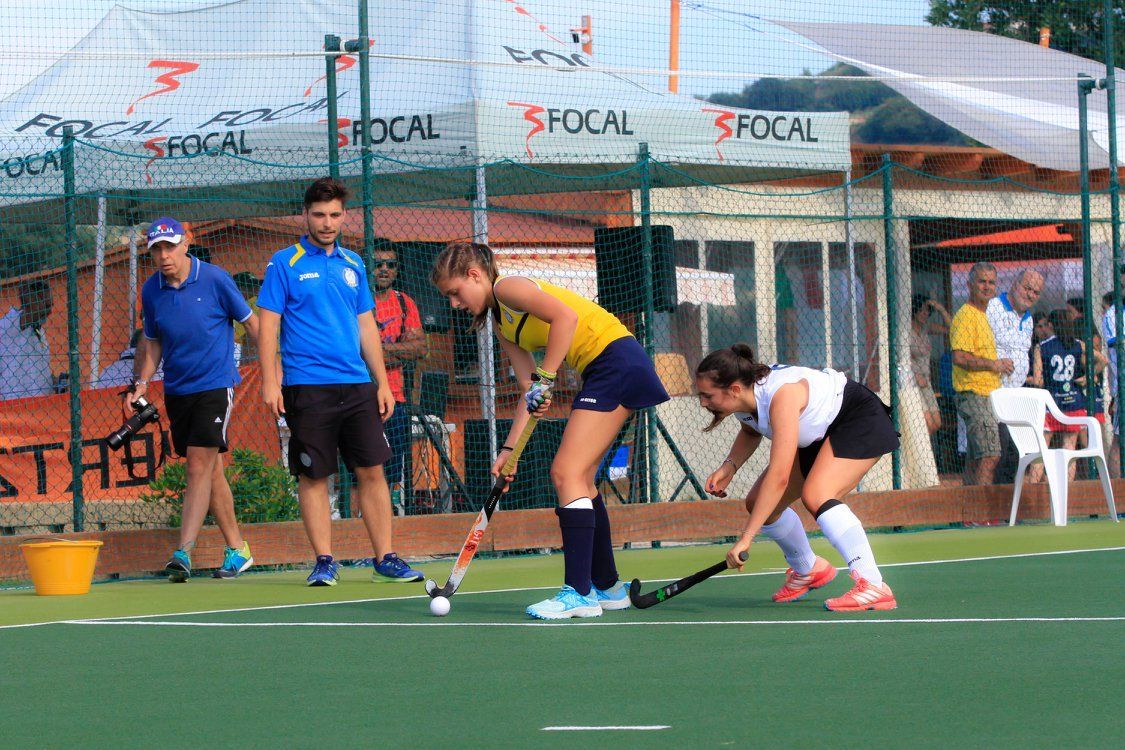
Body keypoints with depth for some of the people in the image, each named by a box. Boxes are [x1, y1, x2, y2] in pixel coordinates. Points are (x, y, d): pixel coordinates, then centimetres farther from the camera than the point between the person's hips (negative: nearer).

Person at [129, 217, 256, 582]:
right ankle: (237, 549, 19)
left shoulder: (215, 280, -9)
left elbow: (251, 322, 1)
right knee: (211, 471, 10)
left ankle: (183, 552, -19)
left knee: (199, 467, -14)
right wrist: (141, 384, 2)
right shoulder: (150, 291, 4)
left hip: (214, 385, -5)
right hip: (177, 390, 5)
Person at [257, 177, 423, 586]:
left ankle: (385, 557, 6)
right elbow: (268, 324, -2)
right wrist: (269, 382, -11)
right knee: (313, 476, -1)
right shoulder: (285, 264, 0)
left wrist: (383, 383, 12)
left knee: (372, 471, 1)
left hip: (357, 385, 4)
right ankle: (324, 561, 5)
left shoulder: (353, 265, 14)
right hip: (307, 387, -4)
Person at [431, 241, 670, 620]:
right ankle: (607, 587, 22)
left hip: (616, 359, -10)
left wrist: (546, 378, -23)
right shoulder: (501, 323, 18)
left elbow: (564, 316, -24)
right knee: (578, 478, 14)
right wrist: (509, 450, 7)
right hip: (600, 373, 10)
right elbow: (529, 391, 14)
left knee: (567, 473, -14)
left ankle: (579, 593, -17)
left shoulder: (508, 287, -9)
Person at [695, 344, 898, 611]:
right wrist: (729, 466, -6)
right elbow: (751, 432, 15)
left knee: (815, 496, -32)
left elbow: (778, 476, -45)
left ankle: (873, 587, -35)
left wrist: (745, 538, -46)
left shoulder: (781, 396, -39)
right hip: (819, 436, 9)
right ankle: (808, 571, 30)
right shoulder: (742, 400, -12)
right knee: (758, 504, 5)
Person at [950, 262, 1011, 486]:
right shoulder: (966, 316, -11)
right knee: (990, 455, -17)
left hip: (987, 396, 10)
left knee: (975, 459, 10)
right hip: (974, 395, -10)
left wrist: (1000, 365, 16)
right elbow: (959, 357, -22)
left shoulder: (983, 316, 21)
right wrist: (994, 365, -15)